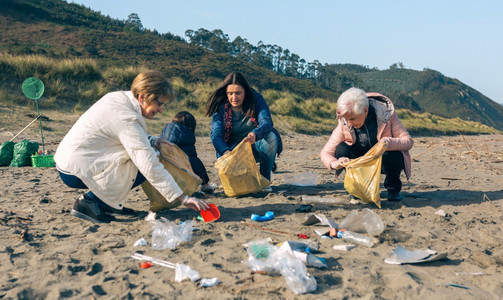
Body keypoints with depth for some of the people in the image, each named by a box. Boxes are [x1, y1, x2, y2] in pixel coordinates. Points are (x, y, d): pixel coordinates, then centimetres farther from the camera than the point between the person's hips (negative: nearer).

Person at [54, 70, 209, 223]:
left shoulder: (119, 97, 4)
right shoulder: (127, 119, -24)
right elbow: (151, 167, -28)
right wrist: (183, 198, -26)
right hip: (75, 172, -10)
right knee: (143, 167, -17)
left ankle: (105, 202, 8)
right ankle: (89, 200, -9)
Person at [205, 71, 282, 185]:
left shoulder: (256, 99, -11)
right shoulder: (220, 107, -9)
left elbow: (266, 123, -26)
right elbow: (216, 135, -20)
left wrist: (255, 134, -51)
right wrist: (225, 151, -43)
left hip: (256, 147, 0)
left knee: (272, 137, -32)